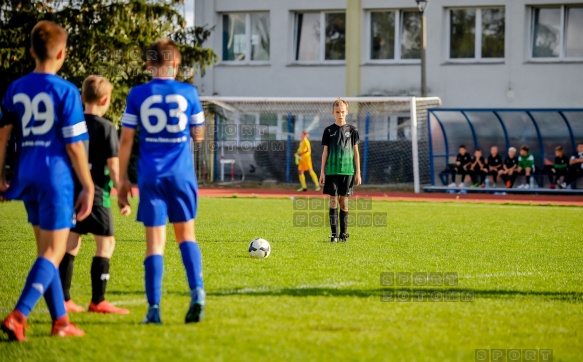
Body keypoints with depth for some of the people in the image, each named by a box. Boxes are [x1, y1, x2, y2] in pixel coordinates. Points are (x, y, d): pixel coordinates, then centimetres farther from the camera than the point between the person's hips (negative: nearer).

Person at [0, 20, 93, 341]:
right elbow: (74, 145, -11)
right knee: (52, 253, -3)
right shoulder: (65, 91, -10)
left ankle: (60, 321, 20)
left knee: (47, 251, 16)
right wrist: (88, 187, -4)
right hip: (56, 177, -6)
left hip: (27, 177, 6)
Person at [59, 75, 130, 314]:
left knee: (71, 244, 11)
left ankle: (63, 300, 10)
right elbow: (113, 164, -12)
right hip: (96, 194, -6)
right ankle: (98, 301, -1)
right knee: (105, 243, 3)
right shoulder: (106, 128, -8)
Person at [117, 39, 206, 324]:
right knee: (186, 234, 13)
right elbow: (198, 135, 9)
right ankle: (197, 290, -9)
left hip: (150, 176, 0)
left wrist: (122, 180, 7)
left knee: (155, 241, 2)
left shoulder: (137, 95, -1)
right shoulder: (188, 93, 0)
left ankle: (154, 308, -3)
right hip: (181, 175, 0)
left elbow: (125, 140, 0)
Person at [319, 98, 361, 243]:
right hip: (332, 170, 0)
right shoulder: (329, 131, 5)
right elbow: (325, 152, 7)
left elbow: (356, 152, 8)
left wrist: (358, 172, 5)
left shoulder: (352, 130, 5)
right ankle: (334, 233, -2)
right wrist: (322, 171, 2)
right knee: (333, 201, -3)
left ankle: (344, 233, 8)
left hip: (347, 171, 0)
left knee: (344, 201, 3)